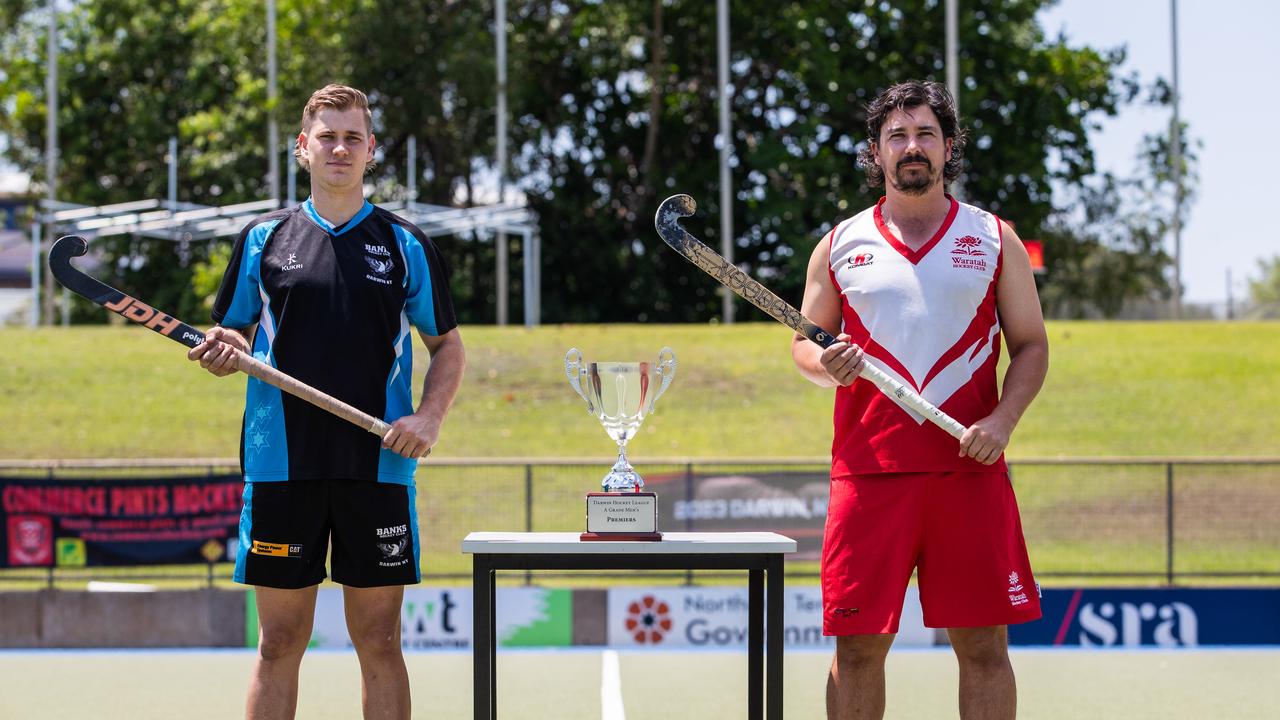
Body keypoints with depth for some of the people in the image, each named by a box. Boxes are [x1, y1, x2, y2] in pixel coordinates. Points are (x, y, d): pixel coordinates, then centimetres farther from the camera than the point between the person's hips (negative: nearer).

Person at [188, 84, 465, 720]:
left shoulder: (406, 245, 7)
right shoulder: (262, 239, 9)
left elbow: (448, 347, 12)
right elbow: (232, 337, 14)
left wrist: (428, 419, -5)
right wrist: (222, 350, -10)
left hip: (378, 469, 0)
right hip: (281, 467, 0)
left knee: (379, 644, 2)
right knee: (279, 644, 2)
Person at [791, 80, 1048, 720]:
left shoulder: (994, 239, 10)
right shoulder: (840, 245, 11)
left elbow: (1030, 345, 9)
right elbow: (802, 341, 17)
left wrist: (1002, 421, -8)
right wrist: (825, 366, -7)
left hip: (970, 469, 0)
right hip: (868, 470, 0)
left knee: (983, 647, -1)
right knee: (858, 647, 0)